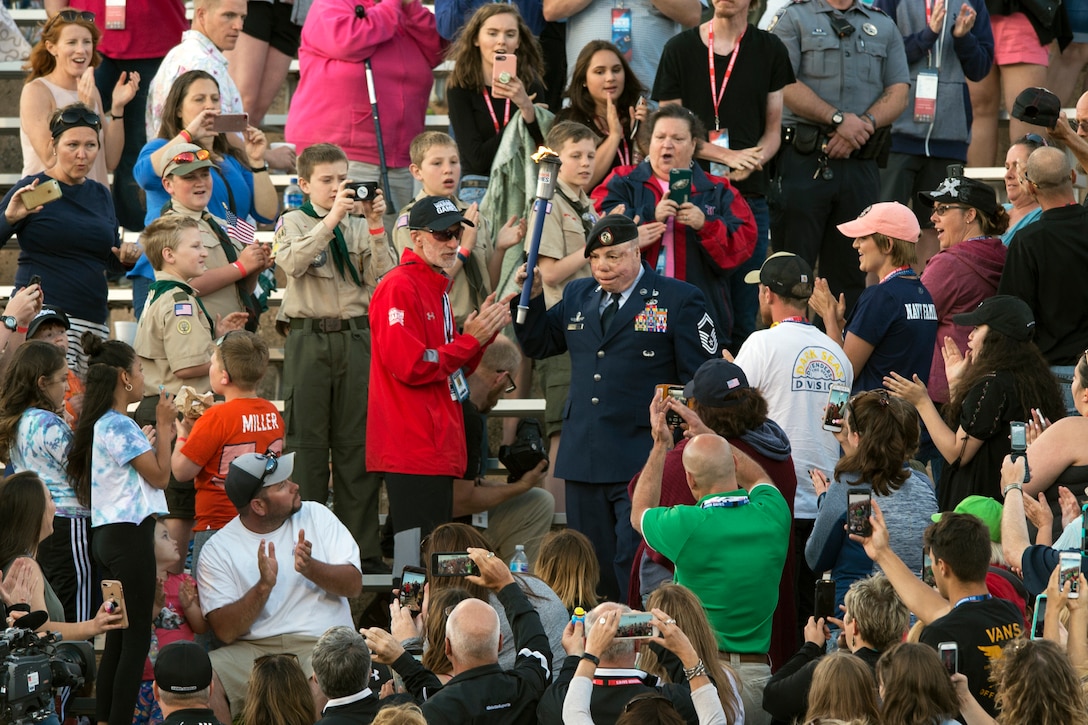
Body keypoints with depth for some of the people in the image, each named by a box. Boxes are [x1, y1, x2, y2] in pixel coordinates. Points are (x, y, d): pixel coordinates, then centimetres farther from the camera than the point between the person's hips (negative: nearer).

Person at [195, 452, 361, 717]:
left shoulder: (316, 516, 10)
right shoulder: (217, 550, 2)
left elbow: (354, 584, 4)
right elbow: (225, 632, -6)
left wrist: (311, 568, -15)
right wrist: (264, 585, -19)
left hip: (321, 644, 0)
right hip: (253, 650, 0)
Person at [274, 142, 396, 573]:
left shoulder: (358, 226, 13)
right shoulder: (293, 223, 6)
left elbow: (382, 280, 1)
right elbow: (292, 262, -16)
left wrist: (375, 228, -8)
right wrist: (331, 219, -20)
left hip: (356, 338, 2)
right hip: (309, 339, -2)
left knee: (357, 444, 2)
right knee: (307, 444, -2)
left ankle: (363, 550, 4)